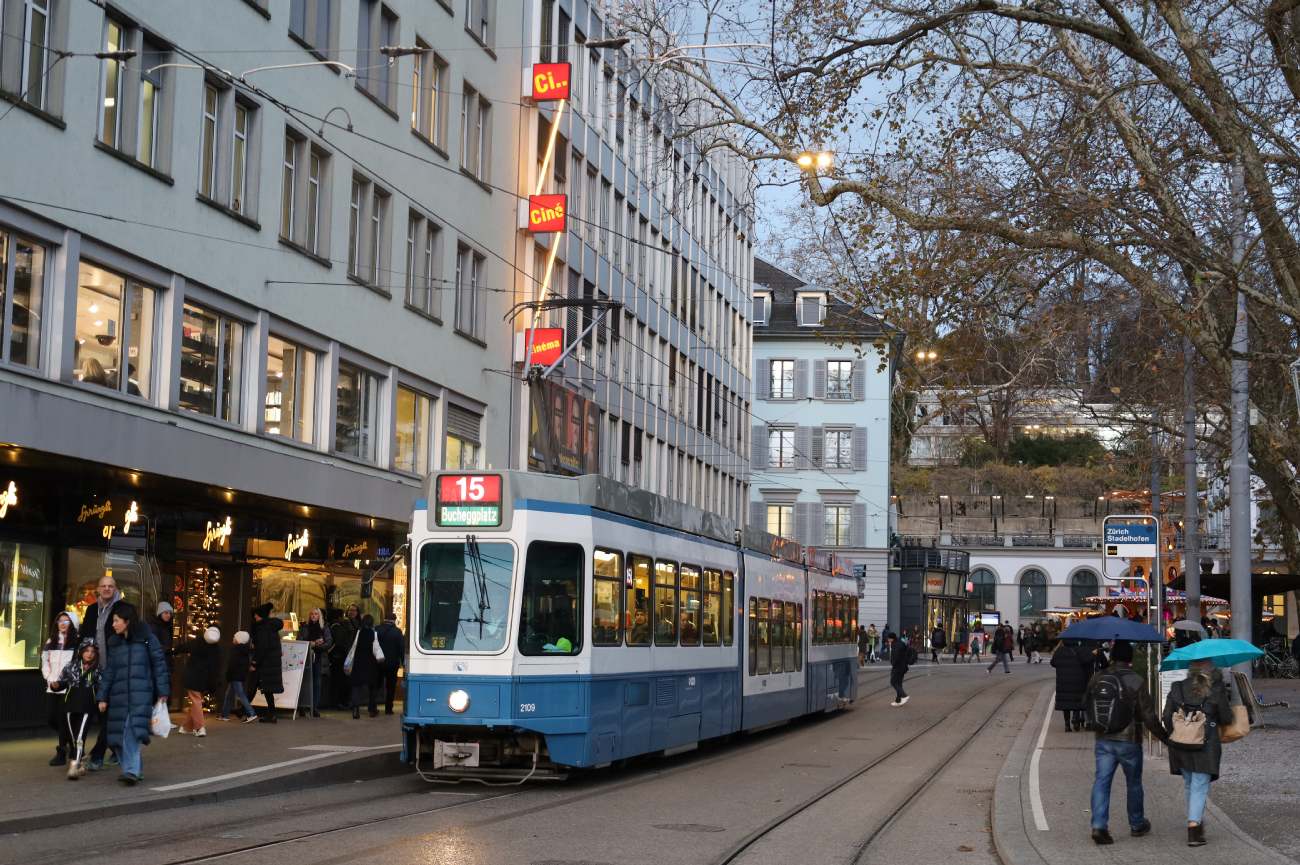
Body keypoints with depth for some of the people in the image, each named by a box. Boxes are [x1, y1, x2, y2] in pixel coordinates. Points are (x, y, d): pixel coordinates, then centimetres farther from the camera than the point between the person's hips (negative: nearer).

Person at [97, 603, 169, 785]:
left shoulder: (146, 639, 3)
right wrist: (103, 698, 15)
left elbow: (159, 664, 2)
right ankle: (135, 769, 12)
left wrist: (163, 691, -2)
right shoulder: (114, 643, 17)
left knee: (133, 731, -19)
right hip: (119, 695, 5)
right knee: (118, 735, 0)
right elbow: (109, 671, 19)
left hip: (141, 694, -5)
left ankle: (132, 770, -23)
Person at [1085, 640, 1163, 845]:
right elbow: (1148, 716, -12)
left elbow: (1088, 705, 11)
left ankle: (1099, 825, -10)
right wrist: (1164, 736, -2)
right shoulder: (1136, 682, -13)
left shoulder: (1096, 679, -1)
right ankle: (1137, 825, 28)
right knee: (1134, 784, 14)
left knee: (1102, 781, 4)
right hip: (1129, 742, -3)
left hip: (1103, 741, 3)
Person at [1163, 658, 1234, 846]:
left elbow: (1167, 717, 6)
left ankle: (1194, 823, 28)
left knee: (1189, 784, 18)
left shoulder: (1177, 689, 3)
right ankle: (1194, 826, -16)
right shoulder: (1217, 690, -6)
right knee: (1200, 786, -3)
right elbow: (1226, 719, 0)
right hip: (1206, 745, -3)